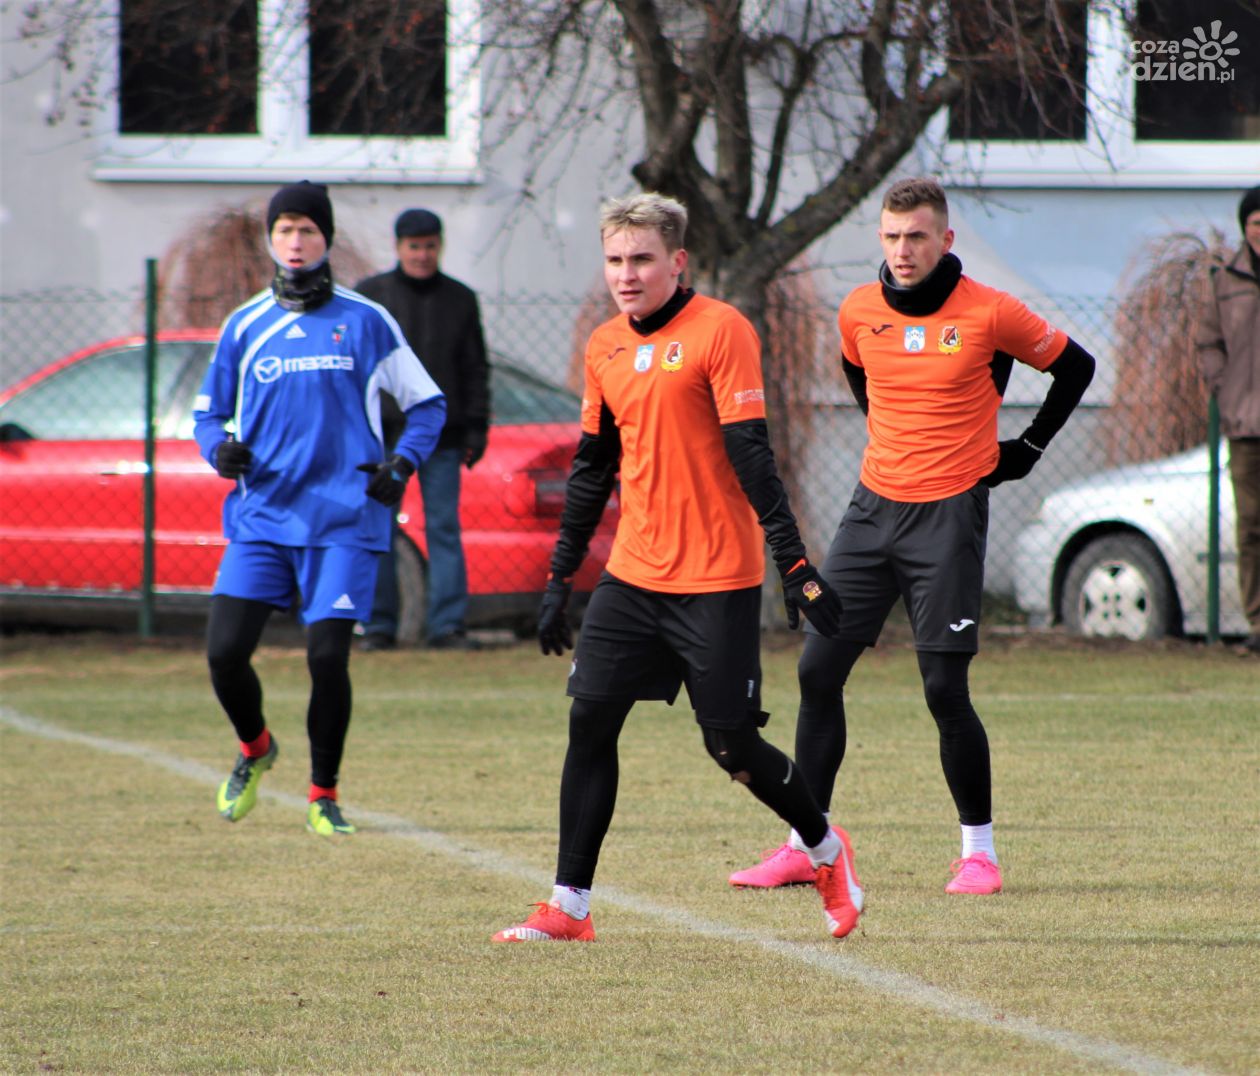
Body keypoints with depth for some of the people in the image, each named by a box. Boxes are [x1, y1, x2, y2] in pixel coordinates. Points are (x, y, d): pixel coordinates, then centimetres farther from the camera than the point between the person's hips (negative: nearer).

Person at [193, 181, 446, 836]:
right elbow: (208, 412, 17)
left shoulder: (365, 321, 4)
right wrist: (220, 448, -5)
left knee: (328, 656, -10)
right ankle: (254, 749, 24)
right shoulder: (244, 327, 10)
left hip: (342, 518, -2)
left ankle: (324, 796, 8)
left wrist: (401, 464, -7)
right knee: (225, 651, -8)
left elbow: (427, 404, 10)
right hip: (261, 514, 2)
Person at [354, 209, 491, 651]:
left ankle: (446, 626, -3)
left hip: (443, 434, 1)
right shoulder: (369, 295, 5)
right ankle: (379, 626, 4)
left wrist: (476, 427, 4)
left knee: (445, 528, -3)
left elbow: (476, 369, 12)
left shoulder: (460, 299, 11)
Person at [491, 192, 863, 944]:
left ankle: (827, 851, 22)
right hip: (633, 574, 6)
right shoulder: (605, 348, 11)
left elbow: (751, 454, -14)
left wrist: (795, 564, -18)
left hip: (717, 582, -6)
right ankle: (569, 905, 1)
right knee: (590, 720, -3)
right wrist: (561, 580, 18)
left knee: (732, 743, -3)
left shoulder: (721, 330, -9)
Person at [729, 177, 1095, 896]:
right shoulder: (860, 312, 3)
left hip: (949, 512, -5)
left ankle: (979, 850, 6)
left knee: (946, 688, -8)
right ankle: (804, 847, 7)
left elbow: (1075, 367, 4)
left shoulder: (989, 313, -9)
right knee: (819, 670, 0)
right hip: (875, 506, 5)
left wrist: (1024, 452, 5)